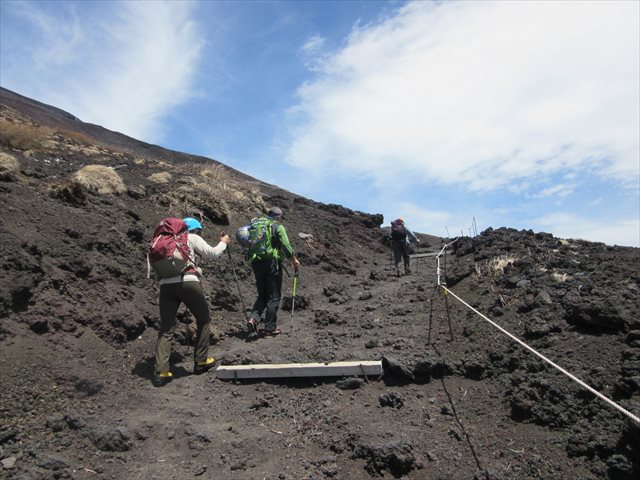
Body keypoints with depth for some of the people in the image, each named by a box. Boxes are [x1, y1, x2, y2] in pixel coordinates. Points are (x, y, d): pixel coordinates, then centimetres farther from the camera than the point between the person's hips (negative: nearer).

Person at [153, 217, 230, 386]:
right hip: (187, 282, -5)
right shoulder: (193, 238, 12)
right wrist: (223, 242, 18)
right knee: (204, 320, 14)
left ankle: (161, 372, -1)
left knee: (166, 329, 7)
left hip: (166, 285, 5)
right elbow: (212, 253, 1)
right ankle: (201, 361, 19)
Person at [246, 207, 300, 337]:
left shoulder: (255, 224, 15)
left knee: (262, 295, 18)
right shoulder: (278, 226, -1)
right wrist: (294, 259, 5)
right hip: (272, 263, -5)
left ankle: (253, 318, -4)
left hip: (256, 263, 5)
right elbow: (286, 245, -7)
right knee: (273, 297, 5)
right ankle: (270, 328, 8)